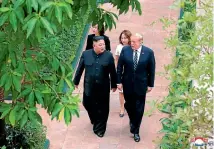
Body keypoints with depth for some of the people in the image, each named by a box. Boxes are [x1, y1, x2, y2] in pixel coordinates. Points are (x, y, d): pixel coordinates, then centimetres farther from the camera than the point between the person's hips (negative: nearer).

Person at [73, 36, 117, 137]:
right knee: (88, 104, 15)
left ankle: (99, 129, 22)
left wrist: (114, 85, 4)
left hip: (103, 87, -1)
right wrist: (76, 81, 10)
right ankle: (94, 119, 46)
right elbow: (80, 69, 4)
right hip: (89, 86, 1)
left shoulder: (109, 55, -7)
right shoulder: (85, 54, -4)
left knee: (102, 109, 6)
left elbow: (113, 72, 0)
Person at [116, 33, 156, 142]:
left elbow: (151, 69, -3)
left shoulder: (148, 52, -11)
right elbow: (119, 67, -2)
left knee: (139, 109, 5)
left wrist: (150, 84, -1)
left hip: (141, 84, -1)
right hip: (127, 84, 2)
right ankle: (132, 121, 47)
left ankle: (136, 131, 20)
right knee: (128, 105, 17)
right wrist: (119, 81, -3)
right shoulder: (125, 50, -8)